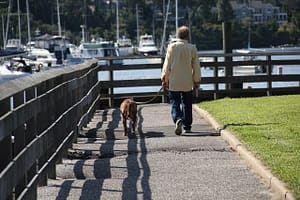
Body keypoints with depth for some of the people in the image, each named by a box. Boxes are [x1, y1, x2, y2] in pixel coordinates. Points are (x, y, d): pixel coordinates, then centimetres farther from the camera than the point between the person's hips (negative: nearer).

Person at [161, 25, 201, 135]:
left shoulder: (172, 47, -6)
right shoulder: (192, 48, -2)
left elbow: (167, 65, -3)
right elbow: (196, 67, 3)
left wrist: (164, 79, 7)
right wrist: (197, 81, 13)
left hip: (174, 82, -1)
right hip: (187, 82, 1)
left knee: (175, 103, 1)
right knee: (187, 104, 12)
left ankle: (178, 119, -25)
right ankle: (187, 127, 17)